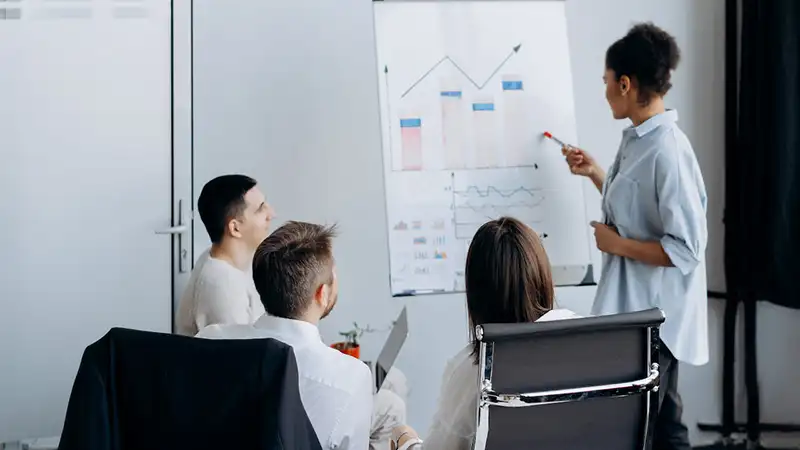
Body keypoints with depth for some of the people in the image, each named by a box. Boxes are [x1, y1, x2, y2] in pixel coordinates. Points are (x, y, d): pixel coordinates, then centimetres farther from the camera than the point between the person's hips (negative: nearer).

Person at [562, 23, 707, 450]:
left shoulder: (667, 151, -22)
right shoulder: (637, 140, 7)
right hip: (638, 308, 9)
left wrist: (616, 244, -17)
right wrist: (594, 174, 16)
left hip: (655, 314, -9)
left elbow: (687, 249, -25)